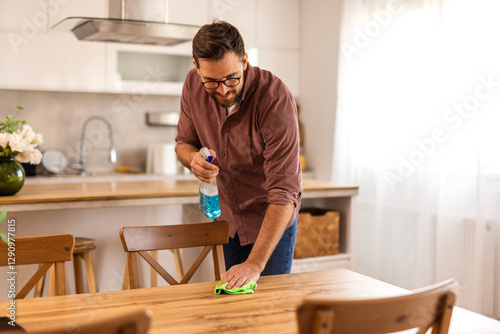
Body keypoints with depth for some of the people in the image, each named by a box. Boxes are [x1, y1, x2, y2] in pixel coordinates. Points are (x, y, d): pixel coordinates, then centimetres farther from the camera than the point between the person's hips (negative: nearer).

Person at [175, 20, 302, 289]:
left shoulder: (275, 98, -31)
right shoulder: (193, 85, -14)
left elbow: (284, 192, -34)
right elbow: (184, 142, 3)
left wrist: (255, 264, -39)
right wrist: (193, 159, -24)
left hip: (273, 217, -4)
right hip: (227, 215, 5)